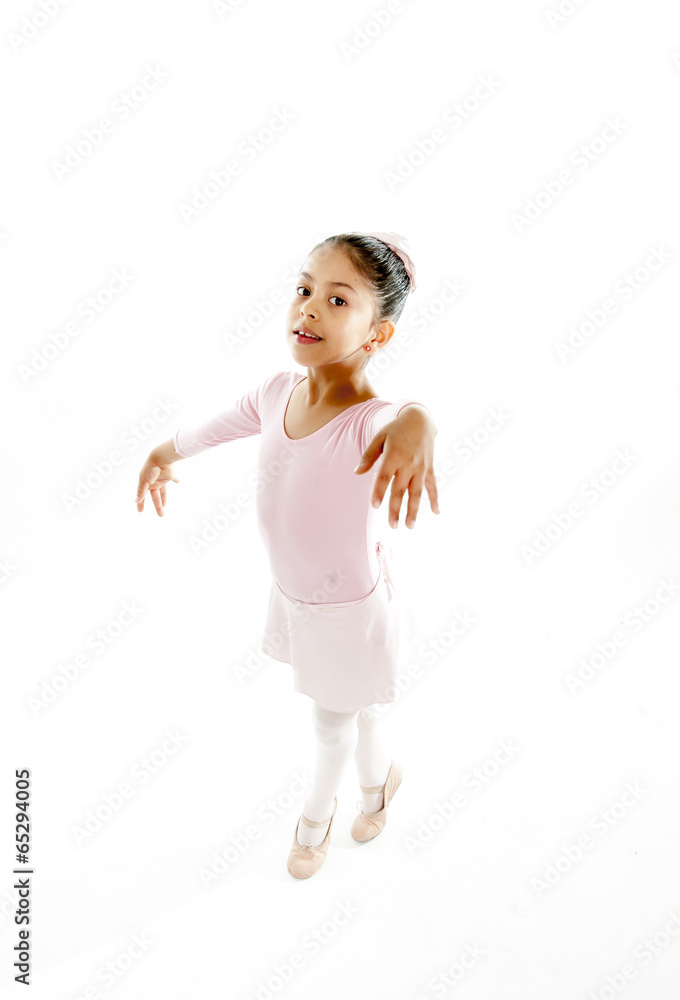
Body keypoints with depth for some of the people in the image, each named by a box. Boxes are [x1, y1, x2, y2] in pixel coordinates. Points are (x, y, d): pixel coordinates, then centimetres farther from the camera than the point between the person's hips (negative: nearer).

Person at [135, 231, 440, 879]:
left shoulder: (369, 422, -34)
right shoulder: (278, 392, -14)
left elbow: (405, 412, -58)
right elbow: (217, 425, 6)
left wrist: (415, 423, -82)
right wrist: (163, 452, 22)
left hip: (349, 609, -5)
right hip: (292, 595, 6)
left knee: (331, 724, 22)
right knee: (354, 709, 30)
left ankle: (317, 812, 54)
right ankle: (376, 780, 61)